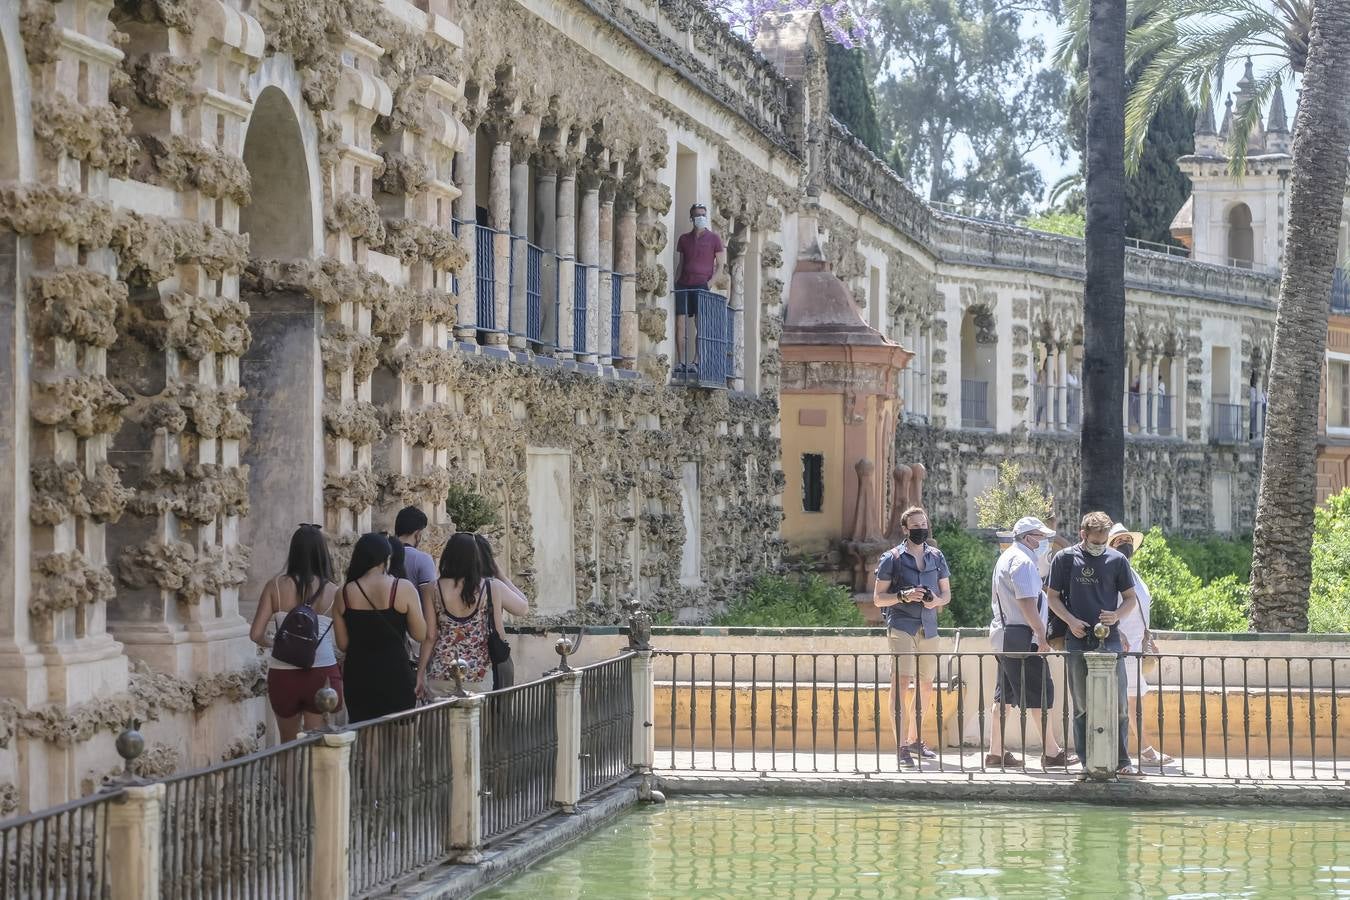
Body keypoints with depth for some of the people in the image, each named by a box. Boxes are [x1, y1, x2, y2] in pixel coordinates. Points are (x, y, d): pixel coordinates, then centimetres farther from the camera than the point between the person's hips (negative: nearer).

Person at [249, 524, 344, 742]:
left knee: (288, 746, 20)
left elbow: (256, 634, -3)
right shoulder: (332, 591, -2)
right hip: (321, 673, -1)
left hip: (283, 675, 1)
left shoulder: (275, 586, -1)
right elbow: (343, 644, -1)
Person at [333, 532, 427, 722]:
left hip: (358, 677, 2)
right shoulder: (403, 589, -8)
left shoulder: (345, 593, 0)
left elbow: (342, 643, 3)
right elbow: (420, 635, -3)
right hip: (395, 675, -2)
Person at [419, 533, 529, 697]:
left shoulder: (432, 590, -4)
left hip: (441, 675, 0)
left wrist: (420, 674, 9)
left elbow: (430, 637, -1)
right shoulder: (493, 588, -4)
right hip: (479, 677, 0)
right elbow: (523, 608, 13)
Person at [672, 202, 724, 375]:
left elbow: (719, 265, 5)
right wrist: (676, 282, 6)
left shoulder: (713, 238, 5)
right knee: (680, 323, -5)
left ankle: (696, 362, -6)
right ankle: (680, 362, -2)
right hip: (683, 285, 3)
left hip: (701, 285, -3)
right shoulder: (684, 239, 15)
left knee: (700, 324, -7)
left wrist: (710, 282, -9)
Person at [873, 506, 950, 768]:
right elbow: (878, 598, 2)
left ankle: (914, 739, 28)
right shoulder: (892, 558, 1)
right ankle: (901, 747, -18)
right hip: (901, 626, -5)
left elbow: (947, 593, 19)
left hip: (928, 628, 5)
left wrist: (937, 600, -4)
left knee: (925, 686, 12)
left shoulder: (937, 557, 13)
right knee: (902, 682, -16)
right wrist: (903, 596, -15)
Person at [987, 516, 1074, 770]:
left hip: (1003, 634, 10)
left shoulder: (1006, 558, 20)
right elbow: (1027, 602, -21)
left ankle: (996, 752, 13)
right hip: (1021, 636, -10)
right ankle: (1051, 753, -8)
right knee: (1041, 694, -8)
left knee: (1005, 696, 11)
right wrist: (1041, 634, -19)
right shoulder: (1022, 561, -13)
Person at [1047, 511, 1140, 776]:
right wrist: (1070, 620, -8)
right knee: (1082, 705, 4)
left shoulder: (1117, 560, 4)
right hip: (1078, 641, 0)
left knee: (1117, 704, -5)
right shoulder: (1065, 558, 3)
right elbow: (1052, 596, 8)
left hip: (1109, 640, 0)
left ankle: (1122, 761, 0)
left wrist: (1117, 615, -10)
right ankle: (1088, 763, 10)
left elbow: (1130, 597, 11)